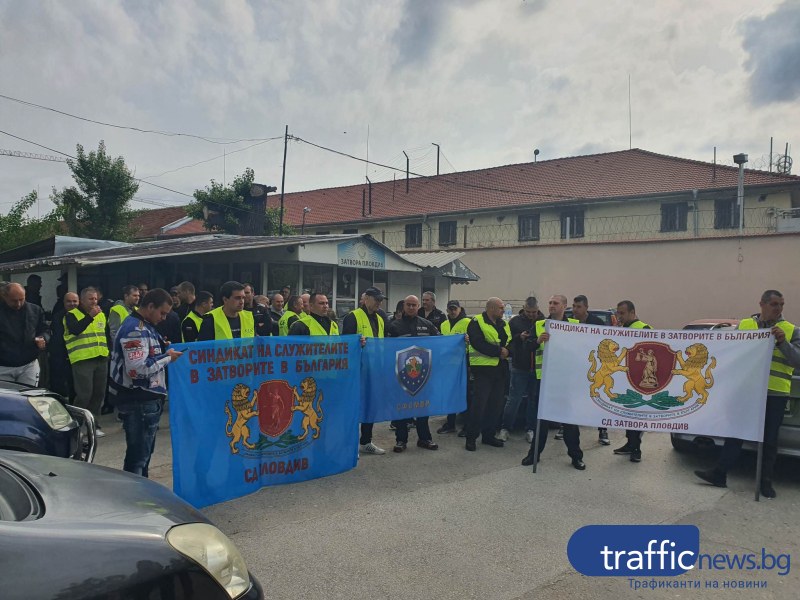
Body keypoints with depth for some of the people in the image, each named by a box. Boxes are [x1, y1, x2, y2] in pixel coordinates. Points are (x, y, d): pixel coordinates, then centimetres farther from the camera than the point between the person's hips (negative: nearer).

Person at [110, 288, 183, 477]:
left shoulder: (144, 327, 14)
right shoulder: (135, 330, -18)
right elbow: (137, 368, -26)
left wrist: (164, 350, 9)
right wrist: (167, 357, -16)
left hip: (148, 399, 10)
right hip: (139, 402, -10)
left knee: (145, 452, 19)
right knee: (138, 454, -3)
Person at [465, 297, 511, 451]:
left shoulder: (504, 324, 16)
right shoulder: (477, 322, -7)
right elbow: (478, 343, -19)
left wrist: (507, 351, -9)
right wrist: (498, 351, -18)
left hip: (500, 369, 7)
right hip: (483, 369, -7)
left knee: (496, 404, 10)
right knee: (479, 403, -6)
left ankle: (488, 435, 23)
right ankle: (471, 437, 4)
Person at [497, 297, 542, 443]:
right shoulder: (515, 321, 2)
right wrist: (519, 337, -15)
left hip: (537, 368, 2)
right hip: (520, 367, -1)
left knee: (534, 399, 9)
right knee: (514, 398, 2)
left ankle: (530, 430, 20)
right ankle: (505, 428, 12)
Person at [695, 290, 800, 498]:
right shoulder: (745, 324, 6)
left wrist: (782, 342, -20)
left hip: (775, 394, -1)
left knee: (770, 440, 8)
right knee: (735, 434, 5)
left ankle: (765, 482, 21)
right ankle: (719, 473, 11)